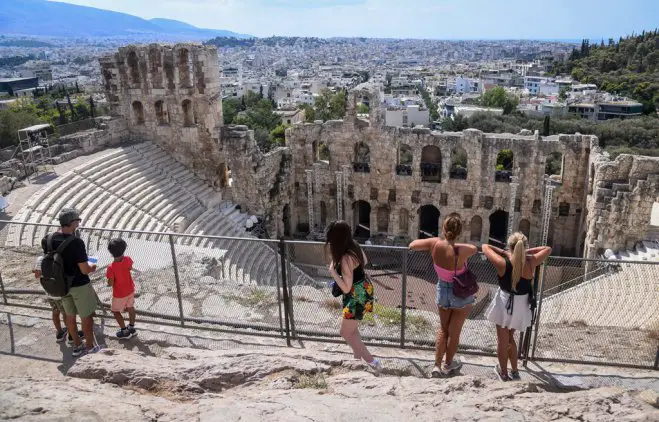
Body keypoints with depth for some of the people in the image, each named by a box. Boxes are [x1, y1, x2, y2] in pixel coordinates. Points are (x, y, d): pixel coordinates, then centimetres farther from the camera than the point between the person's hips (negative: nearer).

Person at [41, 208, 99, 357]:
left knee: (70, 315, 21)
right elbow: (84, 270, -24)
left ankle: (77, 345, 36)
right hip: (79, 285, -6)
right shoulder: (76, 242, -28)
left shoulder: (48, 240, -8)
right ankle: (90, 347, 25)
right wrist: (92, 267, -3)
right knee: (86, 316, 12)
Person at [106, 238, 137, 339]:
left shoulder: (111, 267, -30)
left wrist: (108, 280, -1)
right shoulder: (127, 259, -17)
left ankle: (125, 331, 23)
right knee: (130, 308, 22)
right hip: (130, 290, 5)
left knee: (116, 311, 16)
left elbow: (110, 284, -22)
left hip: (119, 294, -5)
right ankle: (132, 328, 36)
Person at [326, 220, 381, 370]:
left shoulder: (346, 258, -31)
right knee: (352, 329, 25)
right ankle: (358, 358, 40)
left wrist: (332, 271, -24)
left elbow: (346, 288, -27)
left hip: (357, 296, -9)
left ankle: (372, 362, 7)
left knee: (345, 332, 4)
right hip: (362, 290, 9)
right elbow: (364, 261, 16)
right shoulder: (354, 246, -6)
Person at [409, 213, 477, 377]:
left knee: (443, 329, 22)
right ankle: (448, 364, 35)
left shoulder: (435, 244, -23)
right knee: (454, 331, 16)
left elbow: (412, 245, -8)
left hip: (442, 290, 3)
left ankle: (437, 365, 24)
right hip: (461, 294, -3)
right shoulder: (462, 251, -30)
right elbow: (474, 248, -7)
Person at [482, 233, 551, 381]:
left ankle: (504, 373, 28)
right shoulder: (531, 263, -15)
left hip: (505, 304, -3)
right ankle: (515, 371, 33)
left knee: (502, 341, 14)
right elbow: (548, 249, 1)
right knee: (510, 338, 25)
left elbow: (485, 247, -11)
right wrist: (527, 251, -2)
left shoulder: (502, 263, -23)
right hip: (522, 305, 3)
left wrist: (503, 252, -3)